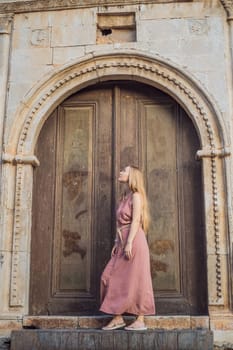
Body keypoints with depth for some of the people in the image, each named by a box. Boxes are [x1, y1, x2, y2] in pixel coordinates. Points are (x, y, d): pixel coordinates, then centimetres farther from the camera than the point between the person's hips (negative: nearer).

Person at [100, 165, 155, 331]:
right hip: (123, 242, 9)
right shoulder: (125, 198, 20)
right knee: (112, 278, 4)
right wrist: (117, 243, 15)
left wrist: (129, 243, -21)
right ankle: (118, 318, 9)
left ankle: (140, 321, 5)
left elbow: (136, 221, -14)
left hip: (134, 241, -9)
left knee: (135, 280, -3)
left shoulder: (136, 196, -4)